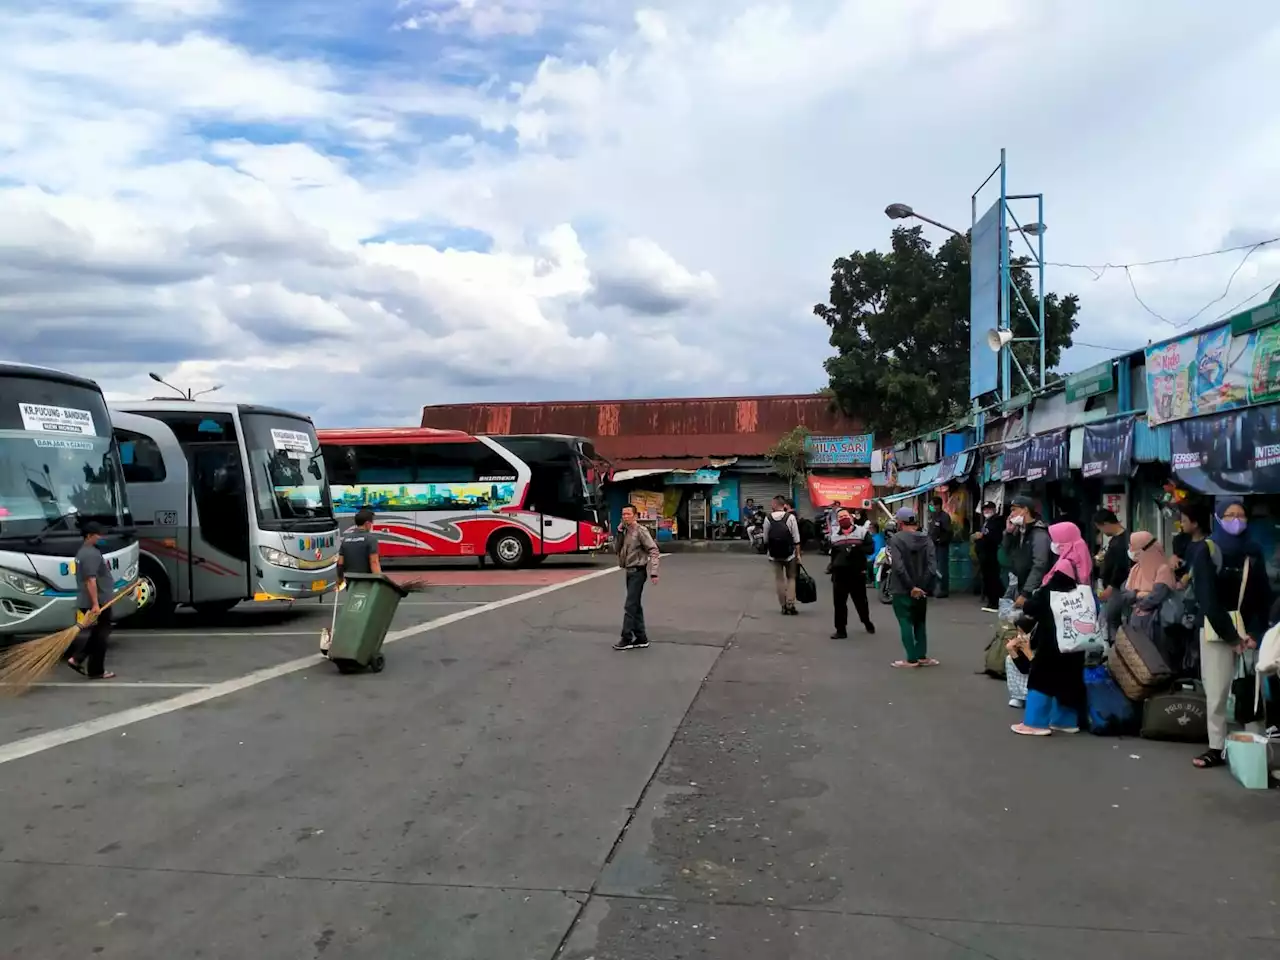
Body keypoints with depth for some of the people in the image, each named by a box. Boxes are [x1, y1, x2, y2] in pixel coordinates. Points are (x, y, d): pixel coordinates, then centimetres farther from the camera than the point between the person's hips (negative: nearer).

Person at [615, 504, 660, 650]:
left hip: (638, 572, -8)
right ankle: (641, 638, 17)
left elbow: (654, 551, -17)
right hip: (630, 571, 8)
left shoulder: (640, 531, -13)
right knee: (635, 605, 11)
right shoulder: (625, 531, 10)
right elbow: (619, 550, 9)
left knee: (630, 605, -8)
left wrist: (653, 572, -25)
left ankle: (627, 639, -2)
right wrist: (619, 532, -2)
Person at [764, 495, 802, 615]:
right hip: (789, 554, -1)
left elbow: (766, 539, 1)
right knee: (791, 578, 11)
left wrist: (768, 552, 15)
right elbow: (796, 538, -8)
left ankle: (783, 606, 10)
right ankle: (790, 605, 0)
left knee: (779, 579, 9)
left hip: (774, 555, 1)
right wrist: (798, 555, -1)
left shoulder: (768, 518, -4)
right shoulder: (790, 517, -9)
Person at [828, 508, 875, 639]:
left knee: (860, 600, 11)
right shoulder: (834, 535, 13)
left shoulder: (862, 531, 1)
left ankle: (867, 622, 36)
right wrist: (832, 571, 18)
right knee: (839, 602, 0)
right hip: (840, 574, 3)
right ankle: (841, 630, 5)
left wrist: (856, 549, -22)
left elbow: (870, 547, -7)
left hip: (857, 573, -3)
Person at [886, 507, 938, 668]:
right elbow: (932, 566, -7)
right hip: (921, 589, 5)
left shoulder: (896, 539, -11)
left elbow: (899, 567, -21)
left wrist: (911, 587, -17)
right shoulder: (926, 539, 2)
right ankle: (922, 656, 15)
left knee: (905, 623, 3)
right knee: (920, 623, 16)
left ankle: (911, 658, 2)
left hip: (902, 589, -4)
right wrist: (925, 587, -7)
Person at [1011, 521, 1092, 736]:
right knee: (1067, 673, 13)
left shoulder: (1064, 567, -19)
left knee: (1044, 672, -3)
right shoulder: (1080, 565, 9)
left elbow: (1047, 595, -17)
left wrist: (1028, 607, -3)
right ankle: (1066, 719, 20)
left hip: (1056, 629, -9)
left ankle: (1036, 721, -1)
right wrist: (1035, 599, 9)